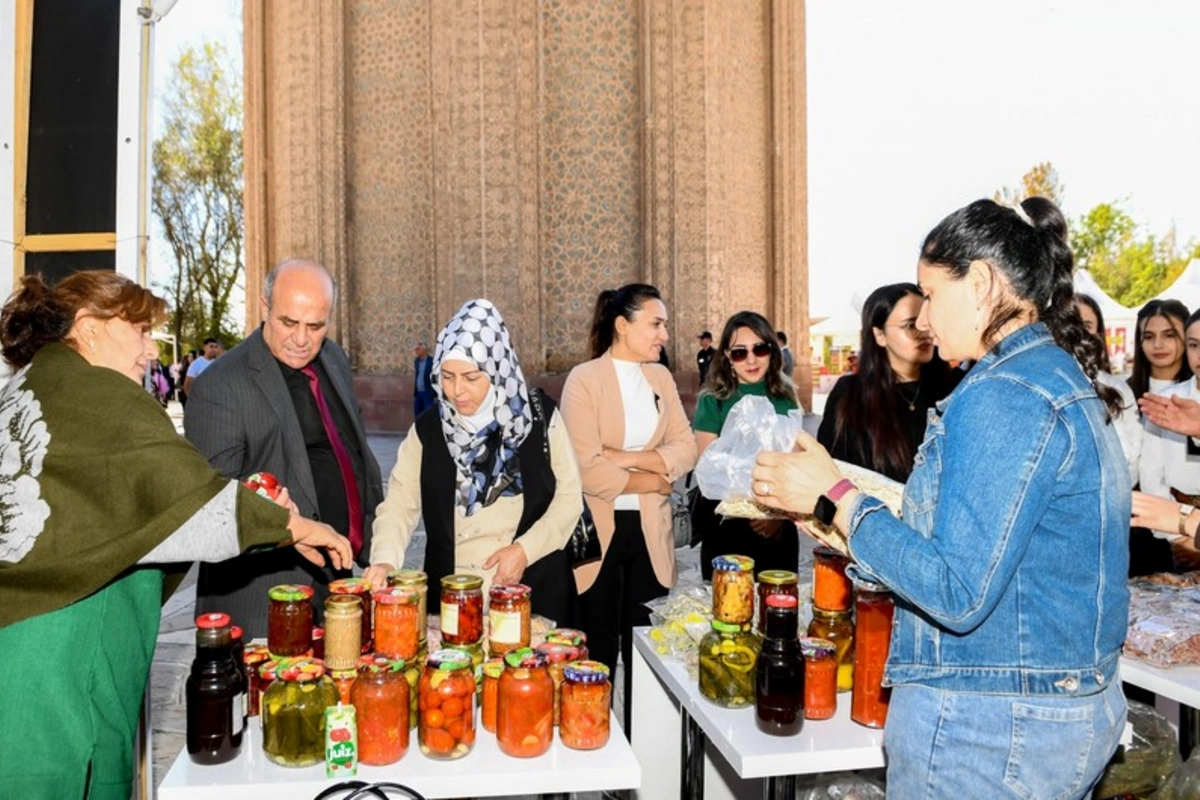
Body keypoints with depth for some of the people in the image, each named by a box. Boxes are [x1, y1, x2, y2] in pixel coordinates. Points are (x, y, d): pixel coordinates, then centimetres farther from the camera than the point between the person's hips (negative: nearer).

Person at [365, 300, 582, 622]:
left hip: (535, 586, 0)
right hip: (452, 592, 1)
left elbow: (569, 497, 0)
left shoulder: (538, 415, -3)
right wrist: (385, 559, -24)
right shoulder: (429, 428, 0)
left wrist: (525, 549, -11)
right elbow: (400, 503, -6)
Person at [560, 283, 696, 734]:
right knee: (598, 647, 7)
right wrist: (652, 479, -9)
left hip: (649, 530, 5)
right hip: (598, 530, -4)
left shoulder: (660, 378, 8)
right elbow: (587, 467, -18)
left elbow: (686, 451, 0)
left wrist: (627, 457, -14)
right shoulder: (584, 379, -9)